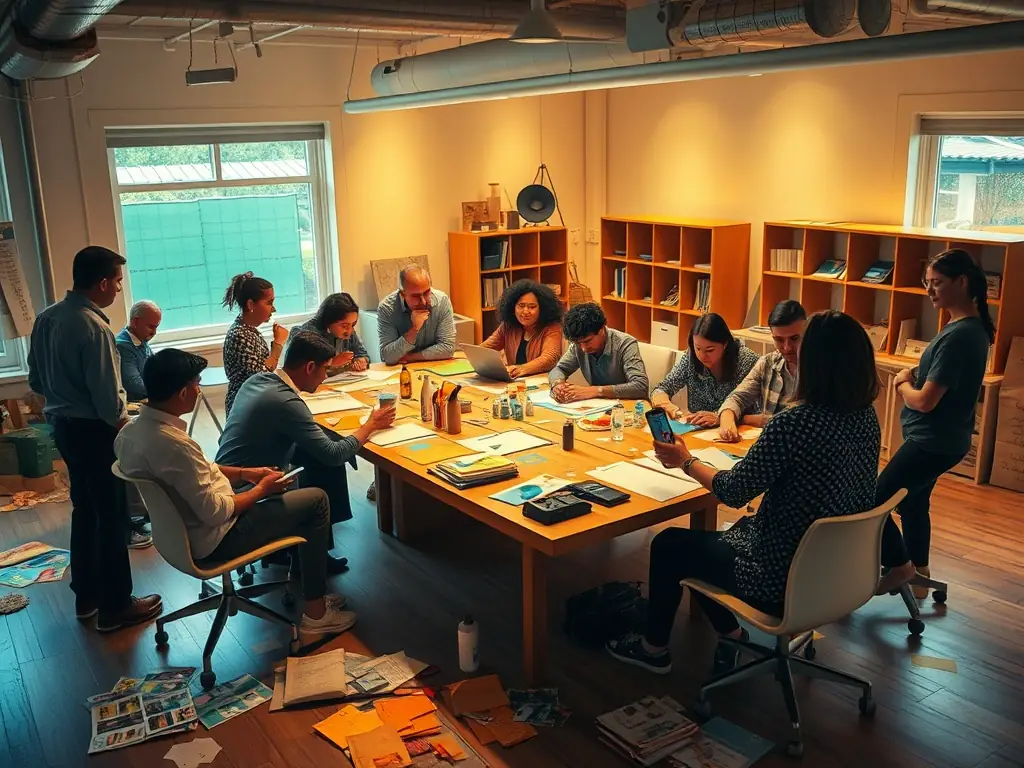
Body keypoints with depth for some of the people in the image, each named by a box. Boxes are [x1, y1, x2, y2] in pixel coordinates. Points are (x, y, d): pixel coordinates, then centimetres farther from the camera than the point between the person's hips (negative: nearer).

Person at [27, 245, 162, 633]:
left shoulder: (46, 317, 4)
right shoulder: (95, 328, -23)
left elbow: (36, 380, 12)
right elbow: (108, 397, -22)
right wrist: (127, 430, -5)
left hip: (62, 425, 9)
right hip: (94, 430, -9)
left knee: (84, 510, 20)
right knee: (111, 517, 2)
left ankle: (86, 595, 31)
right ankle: (115, 606, 11)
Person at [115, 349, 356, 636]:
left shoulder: (134, 429, -4)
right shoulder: (172, 443, -33)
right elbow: (216, 512, -27)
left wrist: (244, 473, 5)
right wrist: (261, 489, -11)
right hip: (212, 539, -10)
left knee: (292, 492, 21)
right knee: (316, 500, -1)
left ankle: (303, 588, 27)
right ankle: (315, 612, 9)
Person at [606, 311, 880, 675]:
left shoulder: (795, 422, -28)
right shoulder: (866, 417, -4)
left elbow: (733, 492, -17)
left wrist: (686, 461, -1)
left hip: (782, 577, -8)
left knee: (668, 545, 15)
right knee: (710, 542, 26)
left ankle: (654, 647, 32)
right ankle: (731, 635, 29)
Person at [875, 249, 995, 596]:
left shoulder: (958, 335, -25)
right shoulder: (972, 326, 7)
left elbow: (925, 401, -24)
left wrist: (902, 384, -4)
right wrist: (914, 378, -2)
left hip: (932, 442, -10)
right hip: (941, 438, 10)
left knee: (873, 502, -4)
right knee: (912, 502, 22)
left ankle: (900, 567, 14)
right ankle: (918, 575, 35)